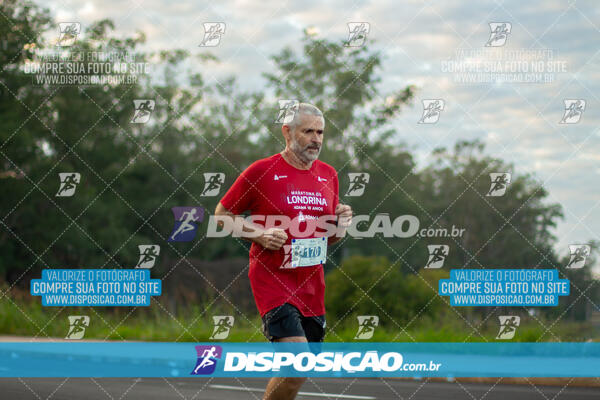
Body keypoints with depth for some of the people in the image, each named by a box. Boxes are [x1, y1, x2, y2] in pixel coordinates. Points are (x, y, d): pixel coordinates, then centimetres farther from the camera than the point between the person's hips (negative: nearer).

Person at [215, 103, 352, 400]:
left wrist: (340, 225, -1)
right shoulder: (262, 171, -5)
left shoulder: (329, 175, 11)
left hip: (312, 285, 6)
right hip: (272, 279, -6)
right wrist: (259, 233, -11)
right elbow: (222, 214, 4)